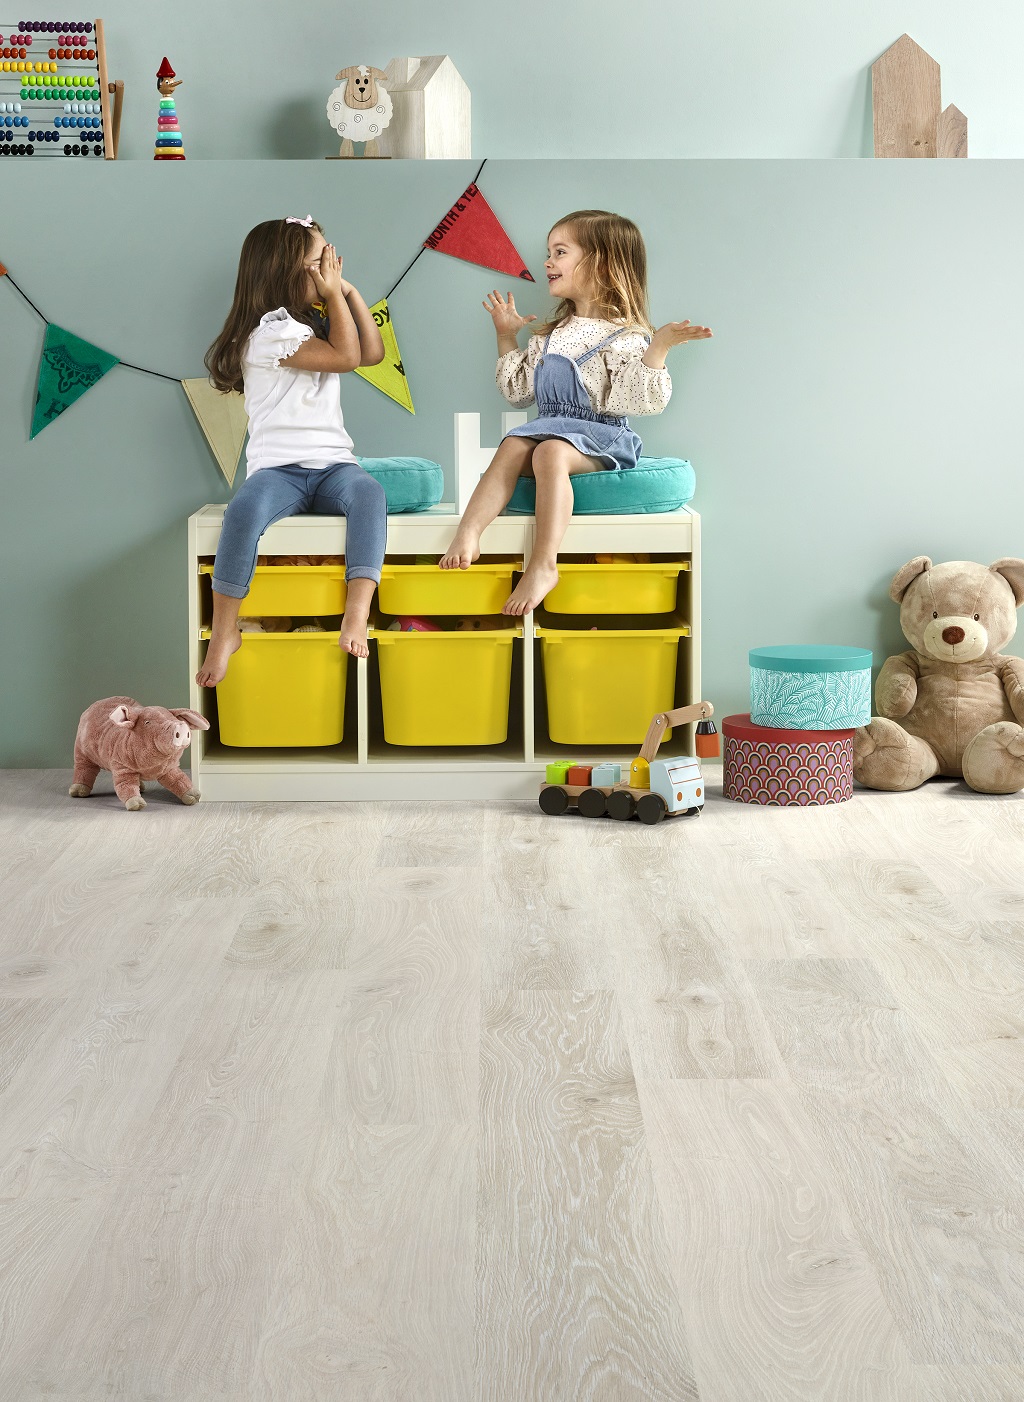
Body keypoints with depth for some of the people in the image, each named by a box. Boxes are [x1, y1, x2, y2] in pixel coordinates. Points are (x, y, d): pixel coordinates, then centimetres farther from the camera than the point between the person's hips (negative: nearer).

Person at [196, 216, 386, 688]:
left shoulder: (315, 325, 23)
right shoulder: (269, 330, -4)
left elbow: (373, 352, 19)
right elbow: (346, 356, -7)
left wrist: (349, 292, 15)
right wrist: (334, 294, 1)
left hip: (331, 466, 6)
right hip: (277, 468, -5)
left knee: (368, 491, -31)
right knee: (247, 507, -38)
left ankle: (356, 616, -41)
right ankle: (223, 632, -28)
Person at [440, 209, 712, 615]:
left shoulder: (624, 336, -2)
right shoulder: (550, 335, 20)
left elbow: (646, 398, -12)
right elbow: (518, 390, 26)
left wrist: (658, 348, -22)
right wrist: (506, 337, 24)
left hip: (600, 436, -6)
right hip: (549, 426, 6)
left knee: (550, 452, -35)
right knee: (512, 445, -26)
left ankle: (544, 564, -44)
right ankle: (468, 535, -42)